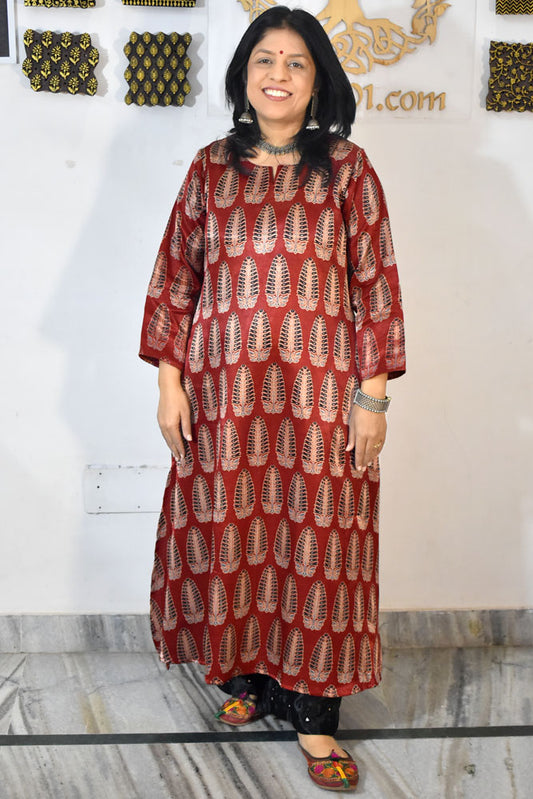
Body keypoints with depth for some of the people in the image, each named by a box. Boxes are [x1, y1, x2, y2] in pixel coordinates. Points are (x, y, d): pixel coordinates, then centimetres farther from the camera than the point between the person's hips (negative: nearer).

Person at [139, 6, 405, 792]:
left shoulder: (346, 167, 1)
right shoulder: (211, 167, 6)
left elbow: (376, 282, -1)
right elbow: (175, 277, 6)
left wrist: (373, 394, -6)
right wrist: (169, 381, 1)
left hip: (320, 393, -1)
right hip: (225, 391, 2)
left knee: (318, 544, 5)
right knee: (226, 536, 10)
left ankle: (313, 712, 21)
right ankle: (242, 673, 34)